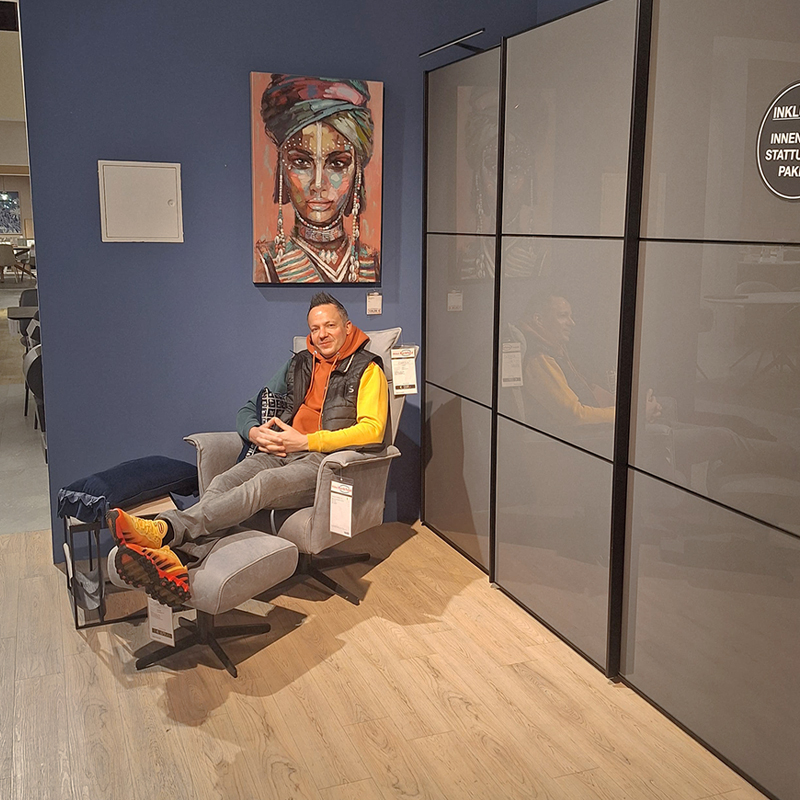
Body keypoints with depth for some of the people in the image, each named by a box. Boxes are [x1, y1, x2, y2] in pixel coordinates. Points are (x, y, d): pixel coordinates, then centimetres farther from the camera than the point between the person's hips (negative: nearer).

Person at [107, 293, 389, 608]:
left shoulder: (366, 369, 8)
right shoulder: (299, 365, 24)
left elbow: (373, 429, -8)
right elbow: (249, 410, 26)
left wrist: (306, 441, -12)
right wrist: (256, 432, 1)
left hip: (325, 459, -5)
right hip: (279, 452, 5)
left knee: (264, 483, -35)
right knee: (223, 483, -26)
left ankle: (165, 529, -52)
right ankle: (175, 563, -52)